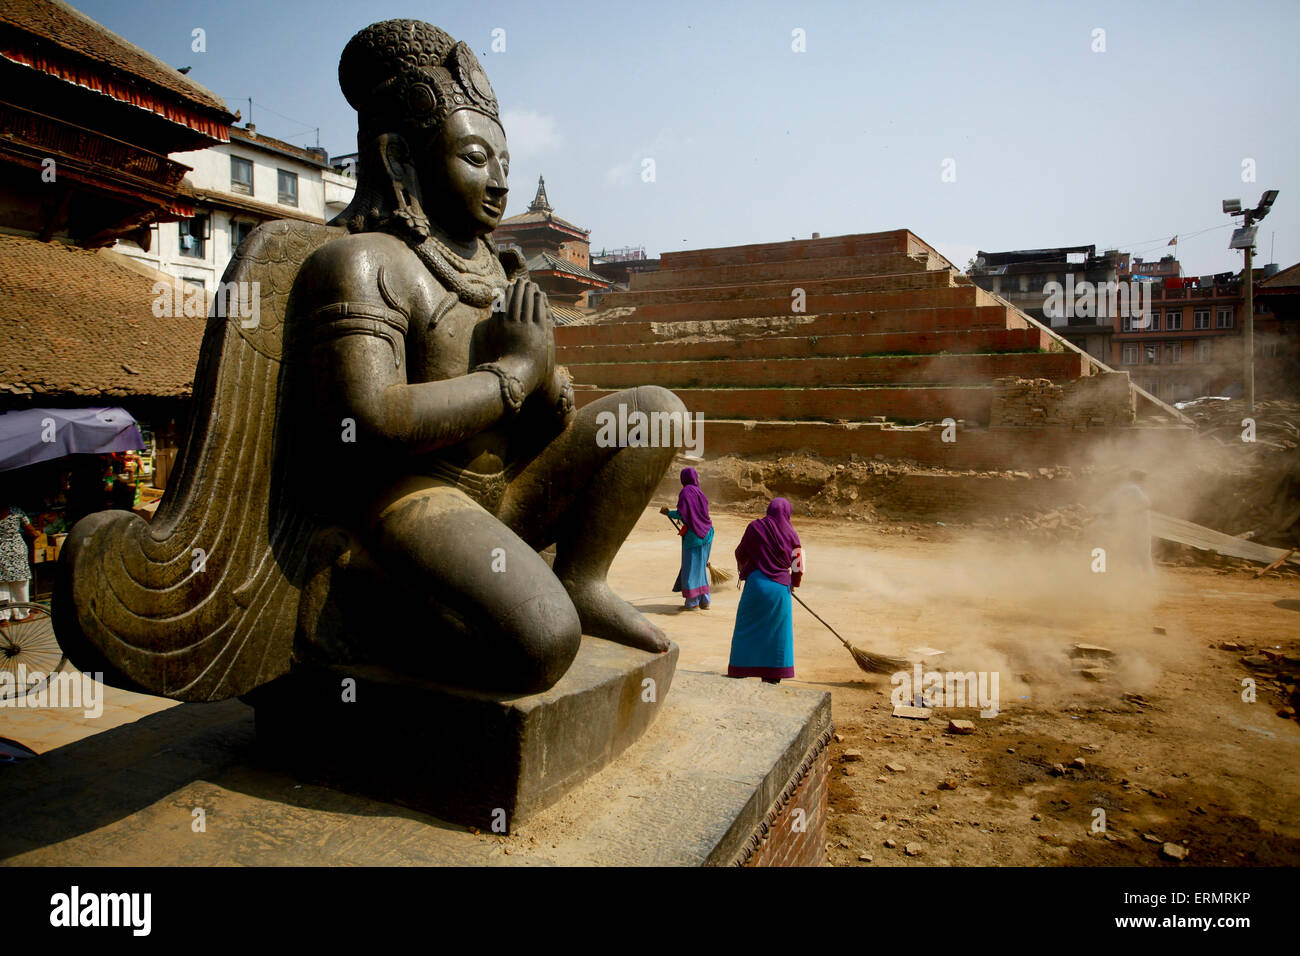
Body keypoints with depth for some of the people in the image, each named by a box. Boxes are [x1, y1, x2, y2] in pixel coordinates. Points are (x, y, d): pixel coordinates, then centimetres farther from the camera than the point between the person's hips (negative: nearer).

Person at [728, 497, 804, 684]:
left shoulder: (755, 527, -5)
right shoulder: (791, 534, -1)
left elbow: (740, 554, 6)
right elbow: (798, 567, 1)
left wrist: (743, 568, 27)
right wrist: (793, 584, 20)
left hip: (757, 583, -1)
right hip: (780, 588, 1)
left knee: (747, 628, 10)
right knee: (777, 631, 13)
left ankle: (739, 672, 13)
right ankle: (773, 675, 16)